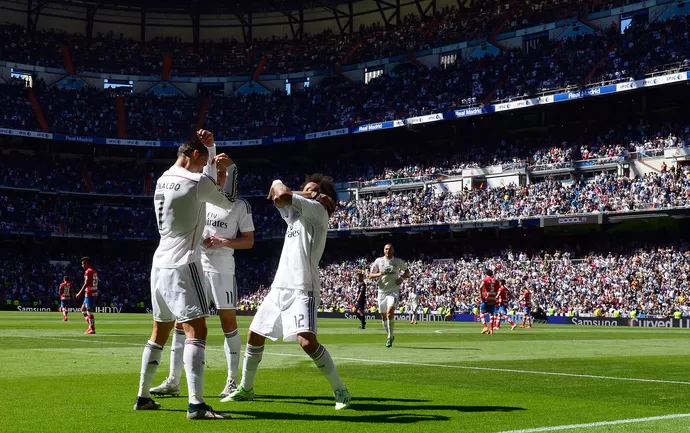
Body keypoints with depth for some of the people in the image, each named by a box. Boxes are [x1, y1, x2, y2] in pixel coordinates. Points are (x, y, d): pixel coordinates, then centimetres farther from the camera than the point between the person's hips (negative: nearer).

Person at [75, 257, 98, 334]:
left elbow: (86, 284, -16)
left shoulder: (88, 271, -11)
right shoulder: (94, 271, 17)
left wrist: (80, 293, -12)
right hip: (94, 292, 10)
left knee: (89, 311, -6)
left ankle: (92, 329, -4)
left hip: (89, 293, -10)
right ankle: (91, 326, 13)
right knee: (83, 309, 17)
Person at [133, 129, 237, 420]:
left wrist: (211, 148, 20)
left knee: (160, 332, 17)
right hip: (182, 266, -9)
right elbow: (228, 202, 3)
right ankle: (196, 404, -22)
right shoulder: (195, 182, -12)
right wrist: (230, 167, 14)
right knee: (196, 331, -12)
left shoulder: (163, 180, 14)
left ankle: (143, 397, 23)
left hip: (160, 265, 9)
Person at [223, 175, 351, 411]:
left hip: (302, 289, -9)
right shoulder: (294, 213, 19)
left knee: (307, 341, -23)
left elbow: (283, 196, -15)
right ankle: (246, 388, 31)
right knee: (255, 335, 14)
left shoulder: (317, 209, -5)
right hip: (279, 287, 9)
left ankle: (340, 390, -10)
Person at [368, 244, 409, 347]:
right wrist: (379, 274, -14)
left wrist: (402, 278, 0)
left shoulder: (398, 262, 4)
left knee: (390, 312, -22)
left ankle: (390, 338, -14)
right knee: (383, 316, 8)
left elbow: (406, 270, 20)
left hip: (394, 291, -2)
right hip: (382, 291, 2)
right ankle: (389, 335, 28)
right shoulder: (378, 261, 4)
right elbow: (370, 275, 6)